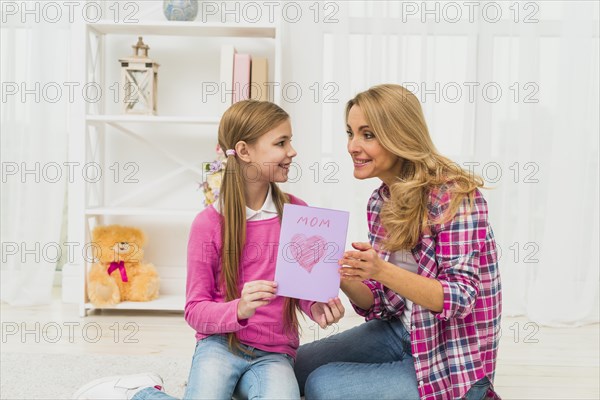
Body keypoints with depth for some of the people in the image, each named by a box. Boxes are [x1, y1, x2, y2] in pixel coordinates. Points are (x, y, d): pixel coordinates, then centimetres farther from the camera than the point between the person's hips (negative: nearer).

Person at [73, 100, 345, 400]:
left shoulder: (297, 212, 0)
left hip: (273, 353, 2)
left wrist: (316, 306, -12)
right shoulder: (210, 223, -7)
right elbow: (195, 311, -4)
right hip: (220, 343, -2)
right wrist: (239, 310, -23)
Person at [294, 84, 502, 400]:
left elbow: (460, 298, -23)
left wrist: (382, 271, -36)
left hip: (453, 358, -7)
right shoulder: (380, 202, 1)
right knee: (297, 365, 5)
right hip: (401, 332, 7)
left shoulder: (454, 196, -20)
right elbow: (377, 302, 3)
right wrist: (343, 279, -18)